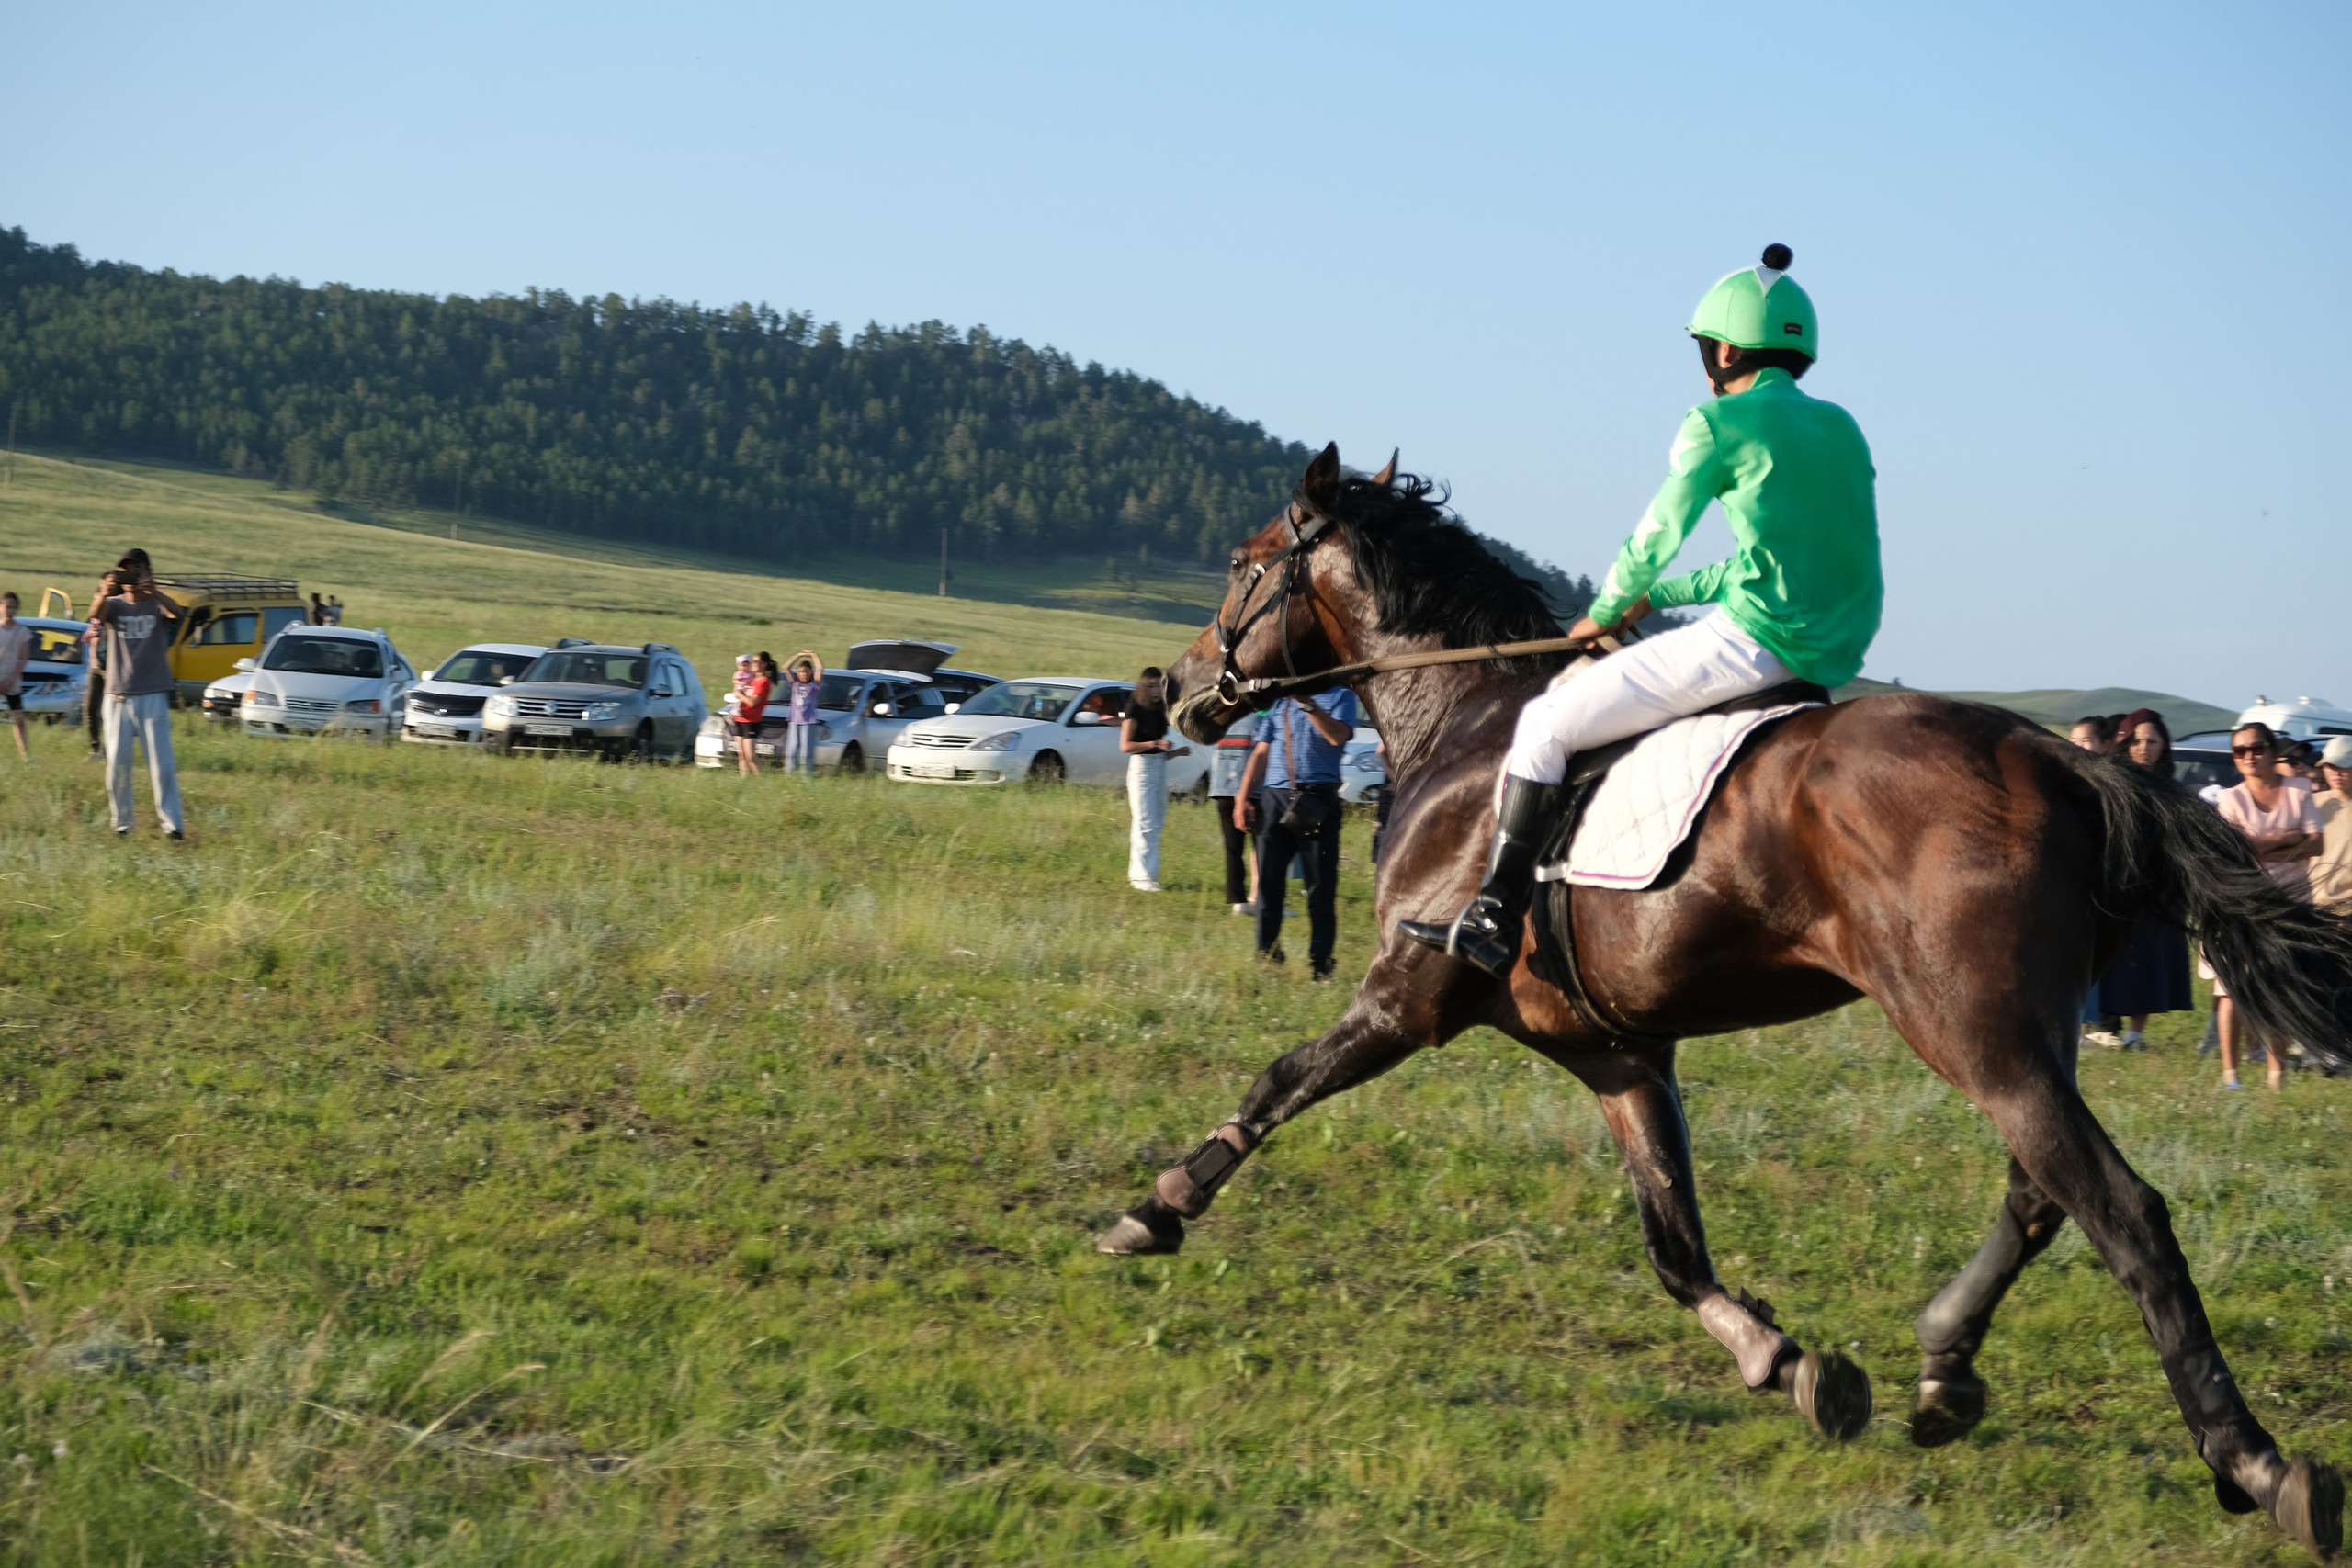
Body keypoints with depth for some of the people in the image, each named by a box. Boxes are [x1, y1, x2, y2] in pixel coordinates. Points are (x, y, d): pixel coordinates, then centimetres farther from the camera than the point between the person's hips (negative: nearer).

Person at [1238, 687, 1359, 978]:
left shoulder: (1340, 696, 7)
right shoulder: (1279, 701, 18)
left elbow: (1338, 736, -12)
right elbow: (1261, 753, 16)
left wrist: (1308, 704, -20)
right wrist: (1244, 796, 8)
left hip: (1318, 800, -3)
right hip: (1275, 798, 3)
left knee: (1321, 887, -1)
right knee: (1268, 881, 1)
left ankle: (1320, 964, 3)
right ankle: (1267, 958, 7)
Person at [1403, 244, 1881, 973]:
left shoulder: (1719, 424, -5)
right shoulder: (1844, 431, 17)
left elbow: (1652, 541, 2)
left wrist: (1605, 610, 22)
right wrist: (1658, 596, 26)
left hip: (1754, 641, -9)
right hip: (1835, 658, 9)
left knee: (1546, 726, 1)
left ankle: (1494, 920, -4)